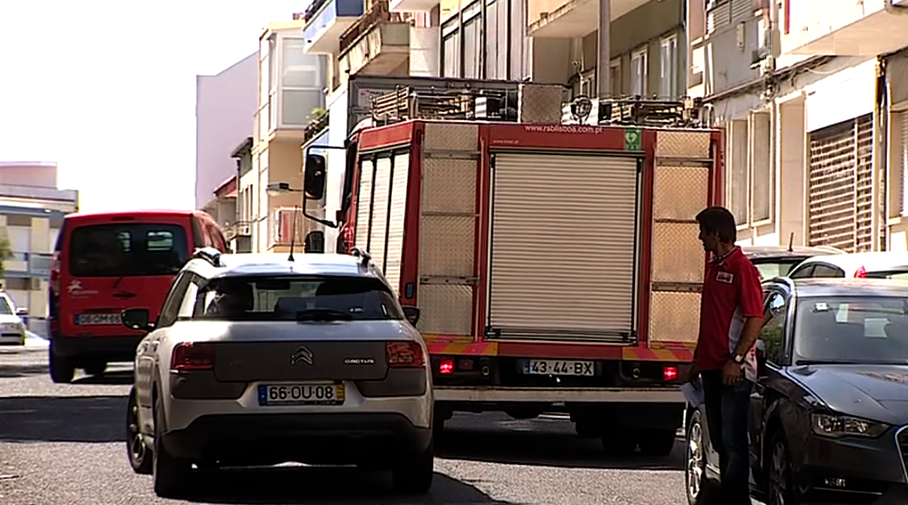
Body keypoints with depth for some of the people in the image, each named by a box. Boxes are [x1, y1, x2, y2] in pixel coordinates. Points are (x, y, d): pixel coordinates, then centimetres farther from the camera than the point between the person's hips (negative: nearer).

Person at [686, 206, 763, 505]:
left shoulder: (742, 268, -12)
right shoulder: (713, 268, 17)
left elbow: (755, 319, -17)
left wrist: (736, 360, -22)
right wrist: (697, 359, 22)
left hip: (734, 371, -9)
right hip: (711, 367, 9)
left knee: (734, 442, -7)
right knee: (720, 441, 12)